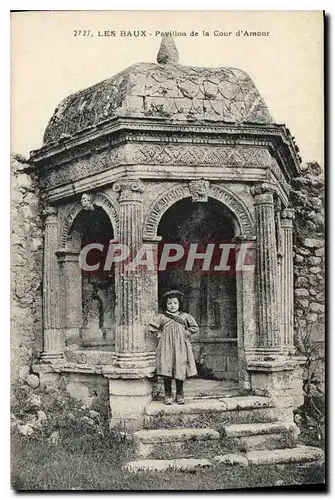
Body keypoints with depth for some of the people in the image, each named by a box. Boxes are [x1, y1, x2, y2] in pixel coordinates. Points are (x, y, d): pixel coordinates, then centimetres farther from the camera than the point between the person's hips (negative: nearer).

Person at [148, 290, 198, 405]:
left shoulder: (185, 316, 11)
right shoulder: (161, 317, 8)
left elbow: (195, 327, 15)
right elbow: (152, 327, 11)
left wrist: (185, 334, 4)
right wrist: (160, 335, 2)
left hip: (181, 347, 1)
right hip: (166, 347, -1)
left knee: (180, 372, 1)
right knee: (166, 372, -6)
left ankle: (179, 395, 13)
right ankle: (168, 395, 4)